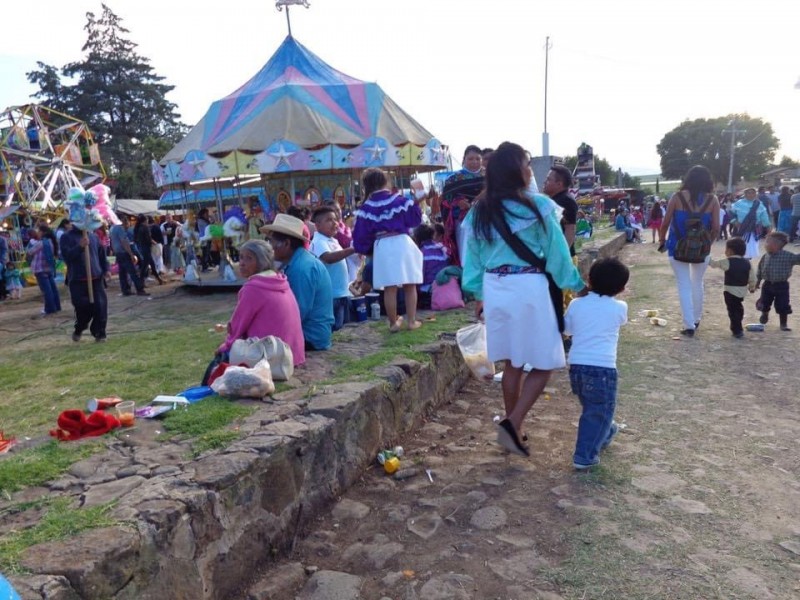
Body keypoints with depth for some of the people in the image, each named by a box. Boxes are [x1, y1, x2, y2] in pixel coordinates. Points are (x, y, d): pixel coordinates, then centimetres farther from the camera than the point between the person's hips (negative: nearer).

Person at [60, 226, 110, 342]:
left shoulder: (93, 236, 12)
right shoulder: (67, 237, 0)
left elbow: (102, 254, 19)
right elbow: (66, 255, -14)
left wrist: (106, 269, 7)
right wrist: (80, 246, -27)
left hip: (96, 278, 3)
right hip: (77, 280, -3)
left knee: (100, 306, -4)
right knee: (83, 308, -7)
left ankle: (99, 333, 11)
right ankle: (78, 330, 23)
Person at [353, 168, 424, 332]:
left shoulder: (366, 207, 1)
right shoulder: (400, 200, -1)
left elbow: (361, 233, 2)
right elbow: (414, 220, 6)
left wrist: (364, 250, 17)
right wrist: (415, 203, 21)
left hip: (382, 247, 0)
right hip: (402, 243, 0)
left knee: (390, 288, 5)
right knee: (409, 285, 9)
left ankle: (393, 323, 13)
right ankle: (412, 321, 12)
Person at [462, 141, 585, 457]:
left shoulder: (478, 212, 5)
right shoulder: (537, 206, -9)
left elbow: (473, 257, 10)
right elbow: (557, 253, -4)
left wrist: (478, 294, 19)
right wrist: (577, 285, 8)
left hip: (495, 290, 6)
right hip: (528, 289, -6)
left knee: (512, 363, 17)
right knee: (543, 364, 7)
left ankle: (512, 427, 25)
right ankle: (512, 424, -3)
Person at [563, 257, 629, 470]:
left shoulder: (576, 304, 5)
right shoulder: (619, 308, -1)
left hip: (576, 366, 5)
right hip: (603, 368, -4)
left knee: (591, 408, 26)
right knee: (599, 412, 6)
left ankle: (605, 433, 49)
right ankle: (585, 456, 1)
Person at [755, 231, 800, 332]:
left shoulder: (788, 256, -15)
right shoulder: (765, 257, -1)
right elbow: (760, 270, 9)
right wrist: (758, 281, 15)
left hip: (781, 285, -4)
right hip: (767, 284, 4)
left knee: (782, 307, 1)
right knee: (764, 304, 15)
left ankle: (784, 324, 19)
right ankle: (764, 316, 45)